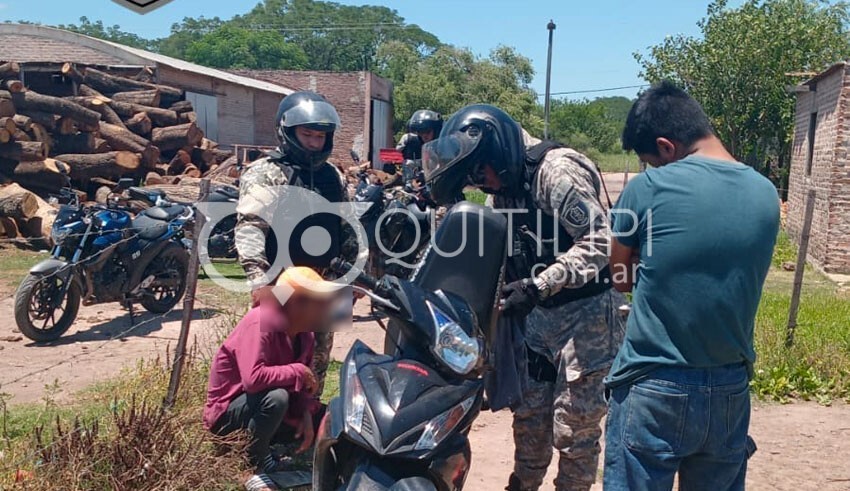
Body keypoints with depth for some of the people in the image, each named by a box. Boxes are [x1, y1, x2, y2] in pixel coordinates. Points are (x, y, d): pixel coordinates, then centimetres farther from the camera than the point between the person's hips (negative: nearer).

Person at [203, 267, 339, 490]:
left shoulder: (303, 329, -4)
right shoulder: (260, 323, -28)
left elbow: (305, 378, 5)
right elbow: (253, 379, -41)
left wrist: (306, 414, -10)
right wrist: (297, 372, -29)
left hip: (263, 406, 8)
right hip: (228, 411, -8)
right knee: (276, 397, -36)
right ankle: (256, 461, -12)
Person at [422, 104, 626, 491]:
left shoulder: (556, 170, -16)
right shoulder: (505, 190, 11)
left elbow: (599, 241, -24)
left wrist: (538, 285, -28)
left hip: (585, 314, -8)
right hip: (541, 315, 9)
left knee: (573, 429, 1)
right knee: (530, 417, 18)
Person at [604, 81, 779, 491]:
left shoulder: (647, 188, -12)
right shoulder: (766, 194, 2)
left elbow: (621, 278, -1)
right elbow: (736, 276, 12)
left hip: (653, 391, -4)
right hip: (730, 392, 5)